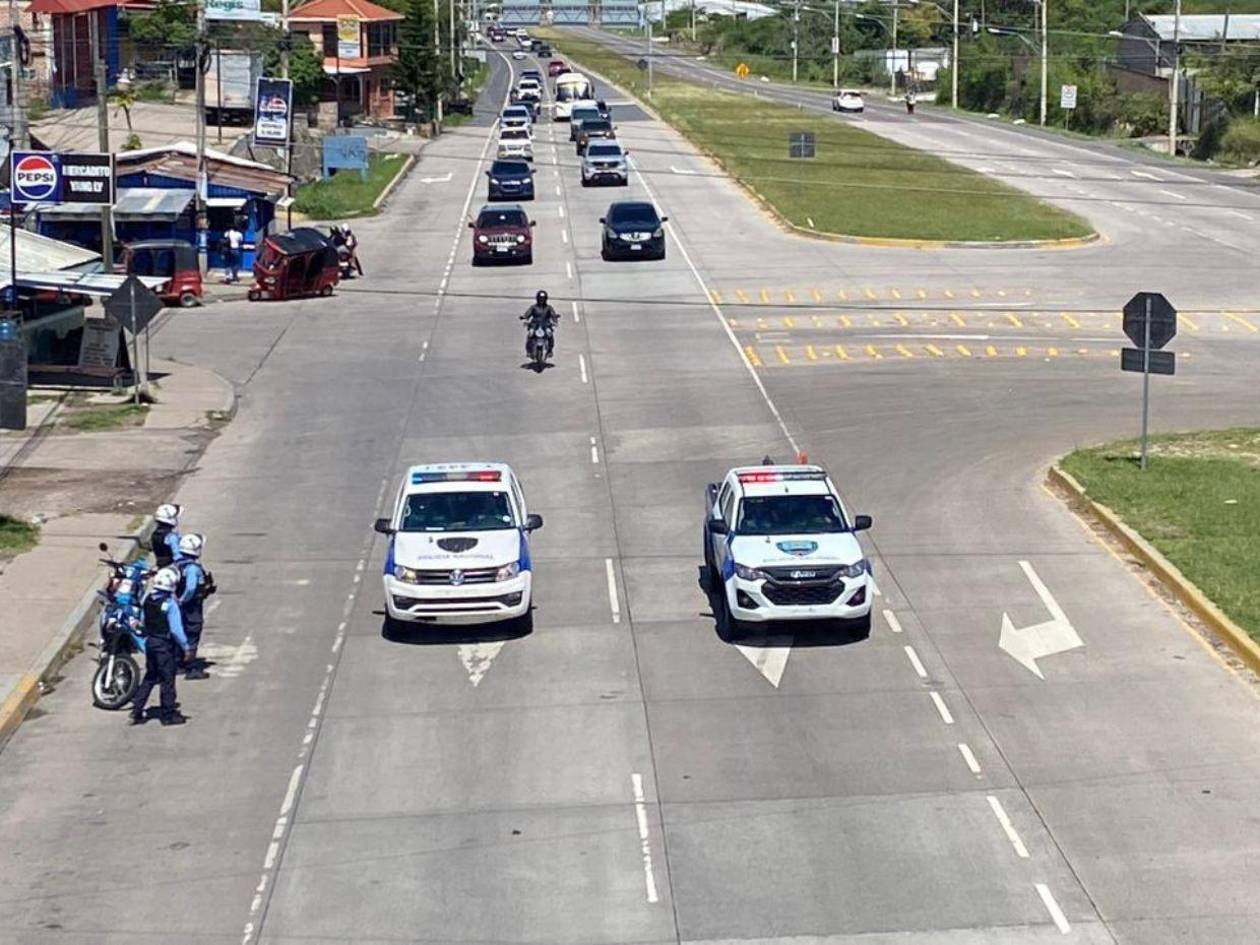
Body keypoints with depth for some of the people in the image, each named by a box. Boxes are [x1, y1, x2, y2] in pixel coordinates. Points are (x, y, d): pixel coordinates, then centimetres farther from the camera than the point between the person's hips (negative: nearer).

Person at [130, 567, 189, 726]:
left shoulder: (147, 599, 0)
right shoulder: (170, 604, -20)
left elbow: (144, 621, 10)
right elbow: (176, 629, -19)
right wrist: (185, 646, -13)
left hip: (149, 641, 7)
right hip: (164, 644, -7)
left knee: (150, 677, 18)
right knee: (167, 679, 4)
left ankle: (137, 711, 16)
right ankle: (168, 714, 11)